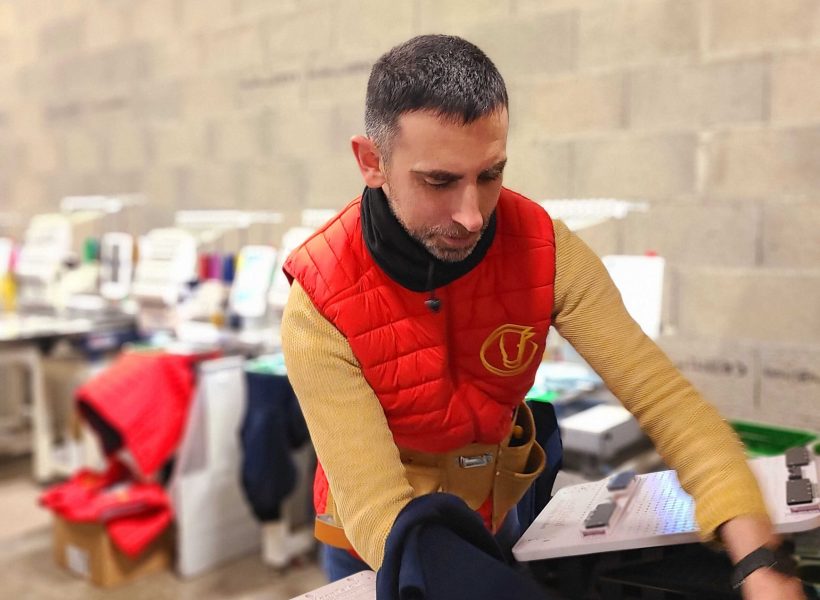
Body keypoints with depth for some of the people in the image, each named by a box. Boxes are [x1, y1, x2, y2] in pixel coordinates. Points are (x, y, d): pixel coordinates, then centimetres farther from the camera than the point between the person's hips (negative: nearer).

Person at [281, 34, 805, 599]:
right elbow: (380, 515, -32)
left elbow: (663, 396, -22)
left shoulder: (543, 251, -23)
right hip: (375, 552, -3)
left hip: (494, 517, 4)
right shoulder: (321, 309, -30)